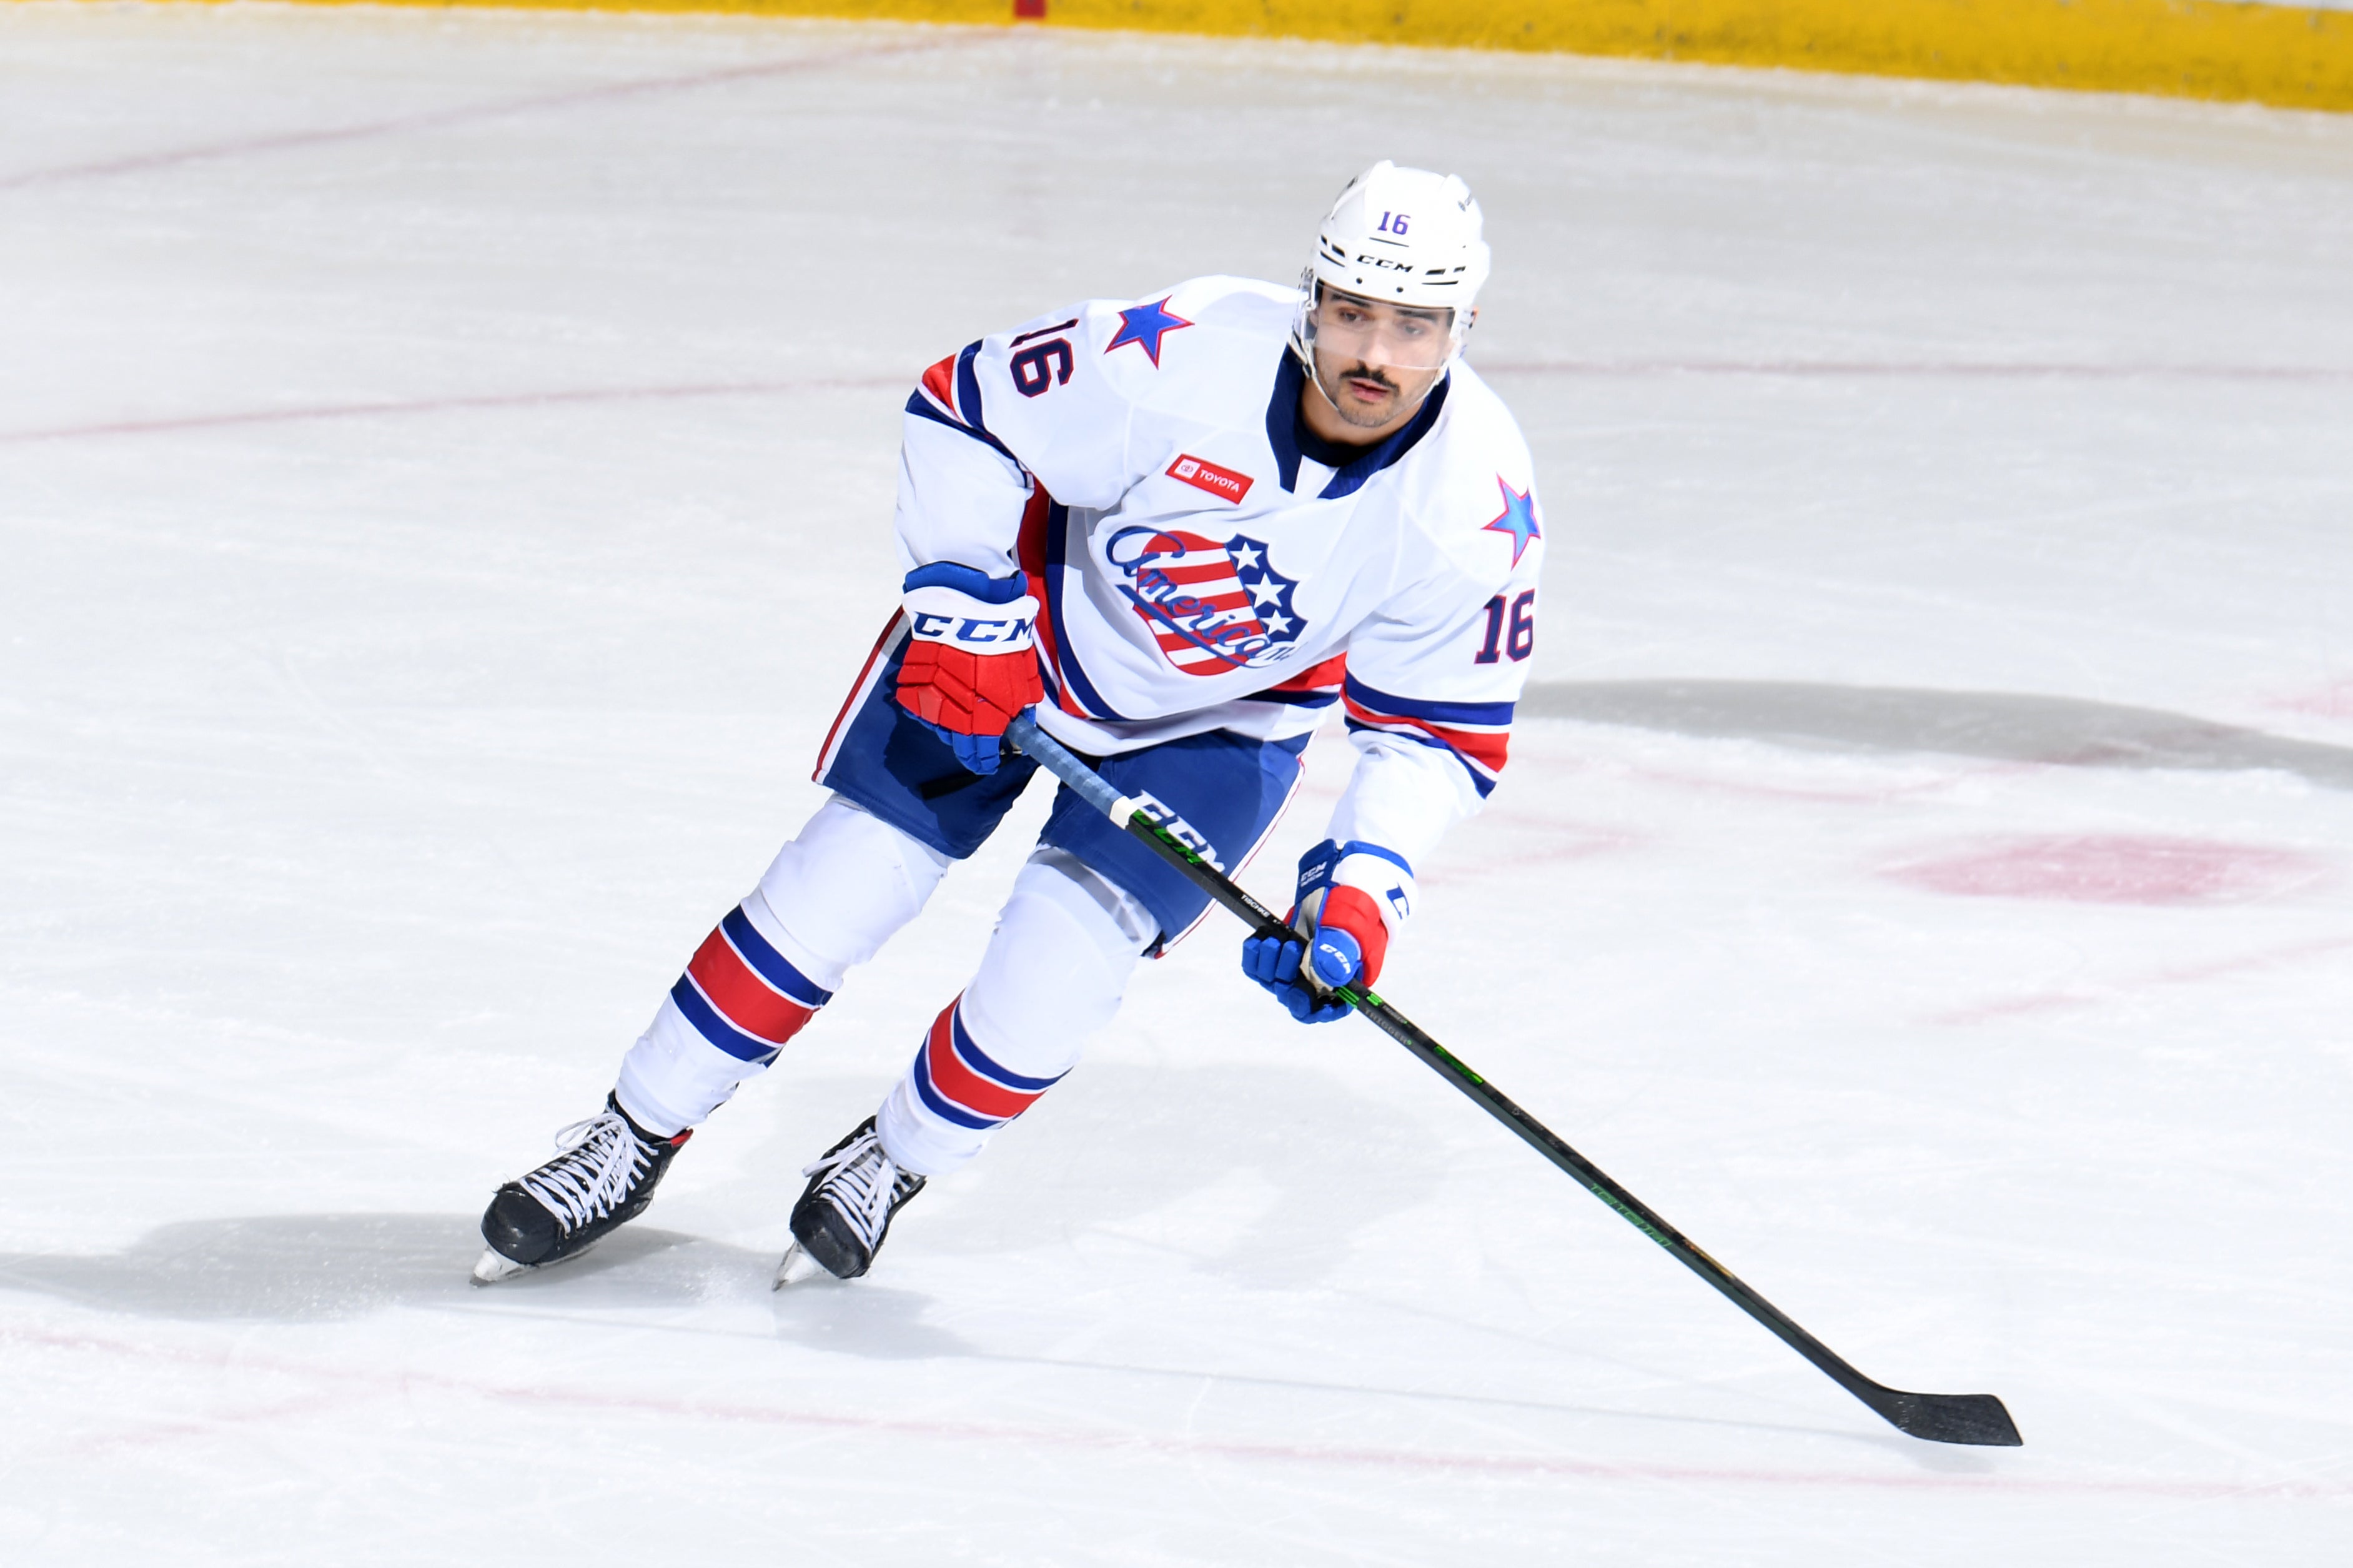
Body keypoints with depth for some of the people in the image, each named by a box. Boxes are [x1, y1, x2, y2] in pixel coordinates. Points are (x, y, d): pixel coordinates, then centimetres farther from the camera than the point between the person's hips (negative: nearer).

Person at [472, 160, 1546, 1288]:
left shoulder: (1476, 509, -27)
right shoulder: (1177, 358, -34)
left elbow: (1442, 732, -15)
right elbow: (963, 409, -19)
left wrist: (1363, 890, -27)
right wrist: (960, 611, -22)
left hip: (1219, 723, 1)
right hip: (1026, 623, -1)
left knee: (1047, 984, -12)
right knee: (828, 896, -3)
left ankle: (888, 1165, 18)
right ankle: (632, 1145, 16)